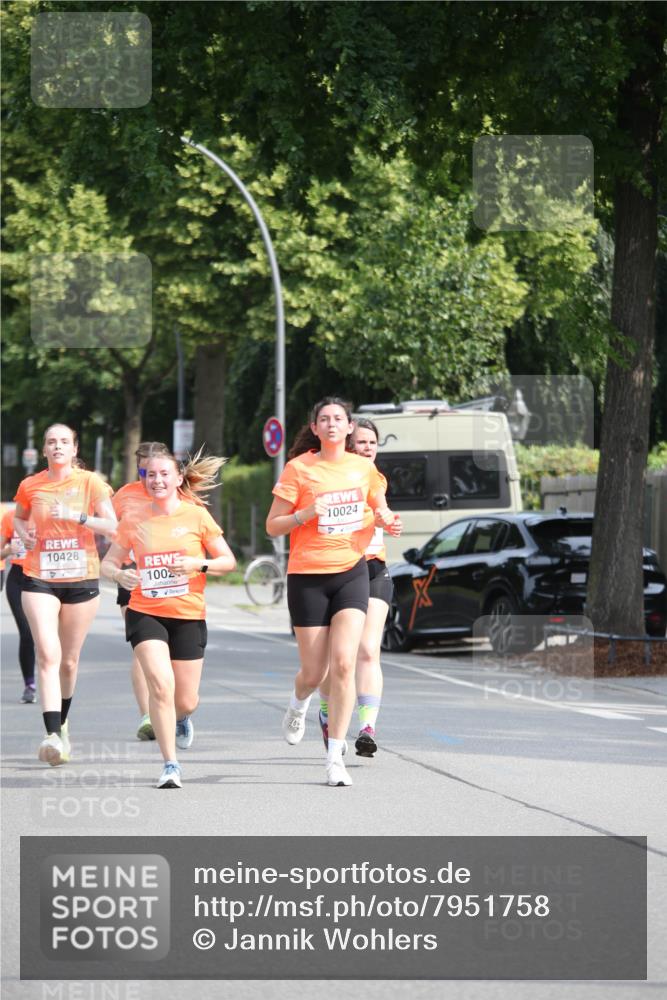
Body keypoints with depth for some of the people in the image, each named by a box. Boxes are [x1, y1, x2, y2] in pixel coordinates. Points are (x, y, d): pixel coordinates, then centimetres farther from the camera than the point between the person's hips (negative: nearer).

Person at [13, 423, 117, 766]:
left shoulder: (90, 483, -2)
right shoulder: (30, 486, 3)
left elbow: (112, 526, -8)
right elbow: (19, 517, 22)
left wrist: (78, 517, -21)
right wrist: (23, 532, 1)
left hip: (81, 580, 0)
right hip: (39, 580, 0)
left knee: (69, 660, 10)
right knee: (48, 655, -17)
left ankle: (62, 721, 36)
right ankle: (53, 734, -24)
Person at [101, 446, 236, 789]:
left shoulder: (197, 516, -1)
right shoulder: (133, 522, 2)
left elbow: (228, 561, 3)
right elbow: (108, 563, 10)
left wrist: (200, 564, -17)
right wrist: (119, 574, -13)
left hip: (189, 617, 0)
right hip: (145, 614, 0)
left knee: (186, 701, 4)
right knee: (161, 685, -21)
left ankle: (181, 719, 44)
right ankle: (170, 764, -12)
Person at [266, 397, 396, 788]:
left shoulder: (363, 467, 6)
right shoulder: (298, 468, -3)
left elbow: (380, 508, 23)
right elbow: (273, 526, -2)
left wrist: (385, 518, 0)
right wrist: (306, 514, -19)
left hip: (351, 572, 1)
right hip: (308, 577, -1)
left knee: (343, 663, -15)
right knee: (314, 672, 3)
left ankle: (335, 756, -10)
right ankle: (299, 704, 42)